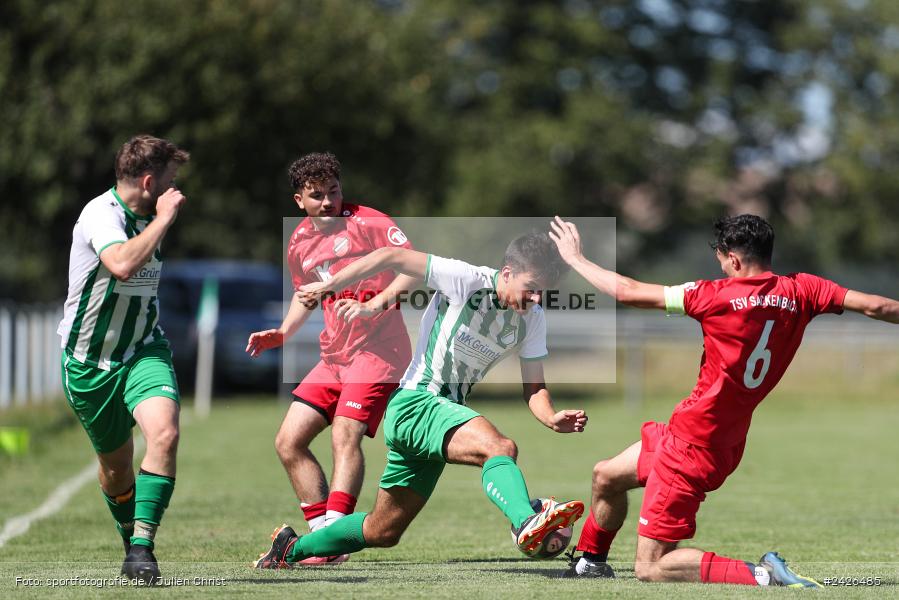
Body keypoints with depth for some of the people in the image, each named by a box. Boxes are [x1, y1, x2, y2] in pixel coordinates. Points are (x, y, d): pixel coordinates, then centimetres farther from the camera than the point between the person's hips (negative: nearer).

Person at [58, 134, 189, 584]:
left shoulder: (146, 217, 5)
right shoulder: (101, 214, -19)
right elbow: (123, 264, -41)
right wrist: (164, 218, -32)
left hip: (143, 352, 4)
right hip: (89, 361, -4)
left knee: (164, 433, -24)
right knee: (116, 467, 10)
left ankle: (142, 548, -23)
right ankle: (132, 542, 37)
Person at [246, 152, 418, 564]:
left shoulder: (367, 223, -8)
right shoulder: (299, 243, 12)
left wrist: (377, 302, -27)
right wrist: (282, 333, 14)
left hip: (377, 351, -8)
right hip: (333, 356, 8)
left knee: (345, 436, -23)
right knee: (288, 442, 2)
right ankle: (322, 533, 5)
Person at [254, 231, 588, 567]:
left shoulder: (532, 319, 4)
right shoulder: (468, 281, -15)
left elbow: (534, 388, 5)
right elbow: (391, 257, -12)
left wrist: (552, 419, -16)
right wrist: (328, 286, -10)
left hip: (448, 411, 8)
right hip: (415, 402, -8)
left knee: (382, 533, 14)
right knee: (501, 448, -35)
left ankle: (291, 548, 32)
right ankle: (526, 524, -62)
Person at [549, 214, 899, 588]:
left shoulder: (718, 295, -16)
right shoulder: (800, 291, -2)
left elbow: (628, 292, -11)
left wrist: (575, 259, 4)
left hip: (693, 443, -9)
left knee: (650, 568, -5)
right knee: (606, 476, 28)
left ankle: (763, 576, -16)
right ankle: (589, 561, 47)